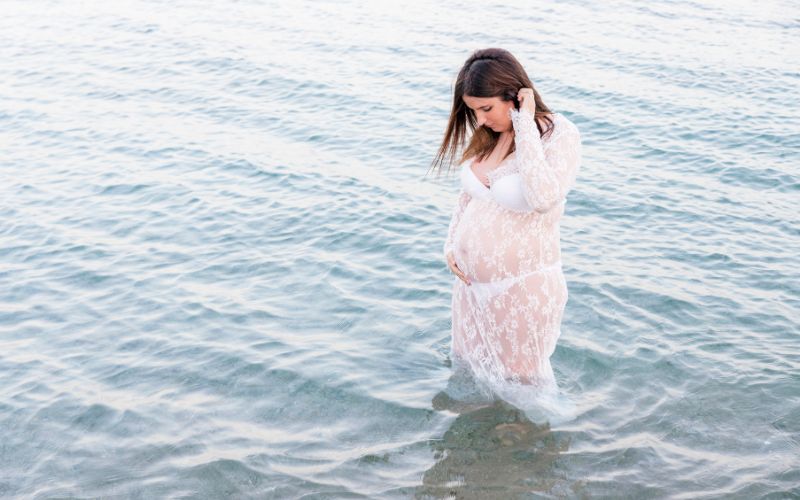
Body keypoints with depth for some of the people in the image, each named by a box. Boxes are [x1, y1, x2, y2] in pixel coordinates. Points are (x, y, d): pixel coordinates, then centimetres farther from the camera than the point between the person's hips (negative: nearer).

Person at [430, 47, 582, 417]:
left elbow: (543, 197, -38)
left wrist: (524, 124, -30)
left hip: (523, 287, -7)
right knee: (468, 371, 23)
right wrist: (451, 245, 3)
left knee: (518, 383, 13)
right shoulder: (489, 134, 0)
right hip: (472, 280, 7)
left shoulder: (559, 135, -19)